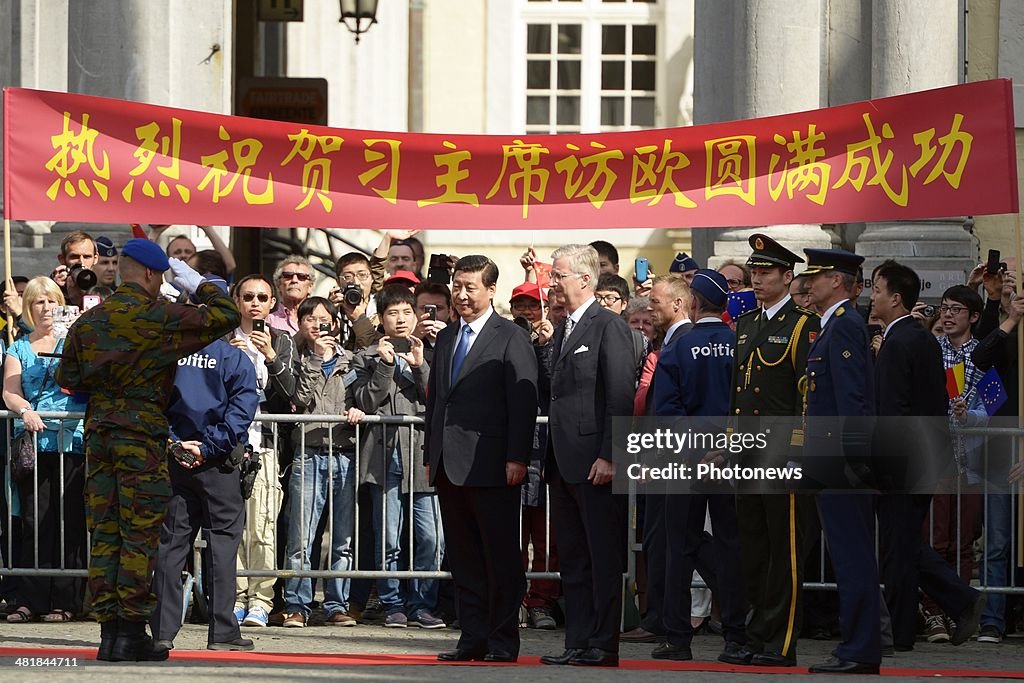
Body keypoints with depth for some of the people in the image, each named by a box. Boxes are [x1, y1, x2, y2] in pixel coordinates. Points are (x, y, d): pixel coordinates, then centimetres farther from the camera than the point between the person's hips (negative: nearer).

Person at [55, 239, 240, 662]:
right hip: (142, 434, -5)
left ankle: (108, 631, 6)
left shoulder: (87, 321, 8)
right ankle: (132, 633, -4)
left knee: (104, 535, 6)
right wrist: (198, 285, 9)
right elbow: (226, 316, -7)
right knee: (140, 536, -2)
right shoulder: (159, 317, -8)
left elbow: (67, 378, 14)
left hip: (98, 434, 5)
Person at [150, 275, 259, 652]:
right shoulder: (233, 358, -4)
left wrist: (174, 443, -1)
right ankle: (222, 631, -2)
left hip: (175, 461, 3)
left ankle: (163, 629, 4)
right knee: (223, 542, 1)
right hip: (217, 465, -3)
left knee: (171, 543, 6)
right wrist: (209, 446, -12)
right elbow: (241, 407, -13)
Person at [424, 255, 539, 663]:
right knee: (463, 557, 8)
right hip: (450, 467, 7)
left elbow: (523, 403, -9)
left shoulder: (511, 338, -3)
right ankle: (473, 638, 12)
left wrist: (516, 459, -15)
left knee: (500, 556, -1)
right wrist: (430, 454, 15)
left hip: (490, 465, -7)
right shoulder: (446, 338, 18)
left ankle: (503, 641, 2)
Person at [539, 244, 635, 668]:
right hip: (564, 461, 9)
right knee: (572, 558, 11)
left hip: (595, 461, -9)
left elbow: (621, 395, -14)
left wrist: (608, 455, -19)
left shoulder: (609, 326, -8)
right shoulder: (562, 330, 18)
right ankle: (578, 643, 15)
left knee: (604, 558, -4)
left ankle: (604, 645, -2)